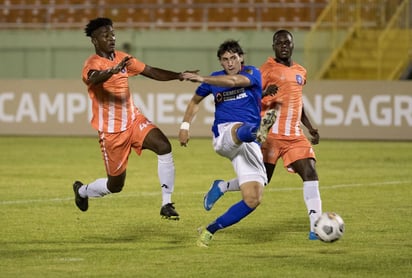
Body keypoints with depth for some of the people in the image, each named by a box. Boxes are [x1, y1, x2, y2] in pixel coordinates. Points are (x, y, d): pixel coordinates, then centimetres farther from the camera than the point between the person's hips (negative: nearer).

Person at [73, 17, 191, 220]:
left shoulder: (122, 59, 6)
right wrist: (113, 70, -61)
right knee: (115, 185, 4)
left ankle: (166, 204, -17)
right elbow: (94, 77, -40)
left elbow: (152, 72, 7)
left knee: (164, 146, -23)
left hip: (133, 120, 5)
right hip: (111, 131, -5)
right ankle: (82, 191, 38)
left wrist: (178, 76, -10)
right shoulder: (92, 64, -15)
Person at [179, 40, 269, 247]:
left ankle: (210, 230, 5)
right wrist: (185, 126, 19)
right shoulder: (215, 78, 12)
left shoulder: (252, 74, 2)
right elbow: (195, 100, 29)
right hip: (224, 134, -1)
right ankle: (249, 131, -82)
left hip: (249, 145, 1)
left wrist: (202, 79, -26)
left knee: (253, 200, -9)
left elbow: (233, 81, -21)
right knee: (240, 129, -42)